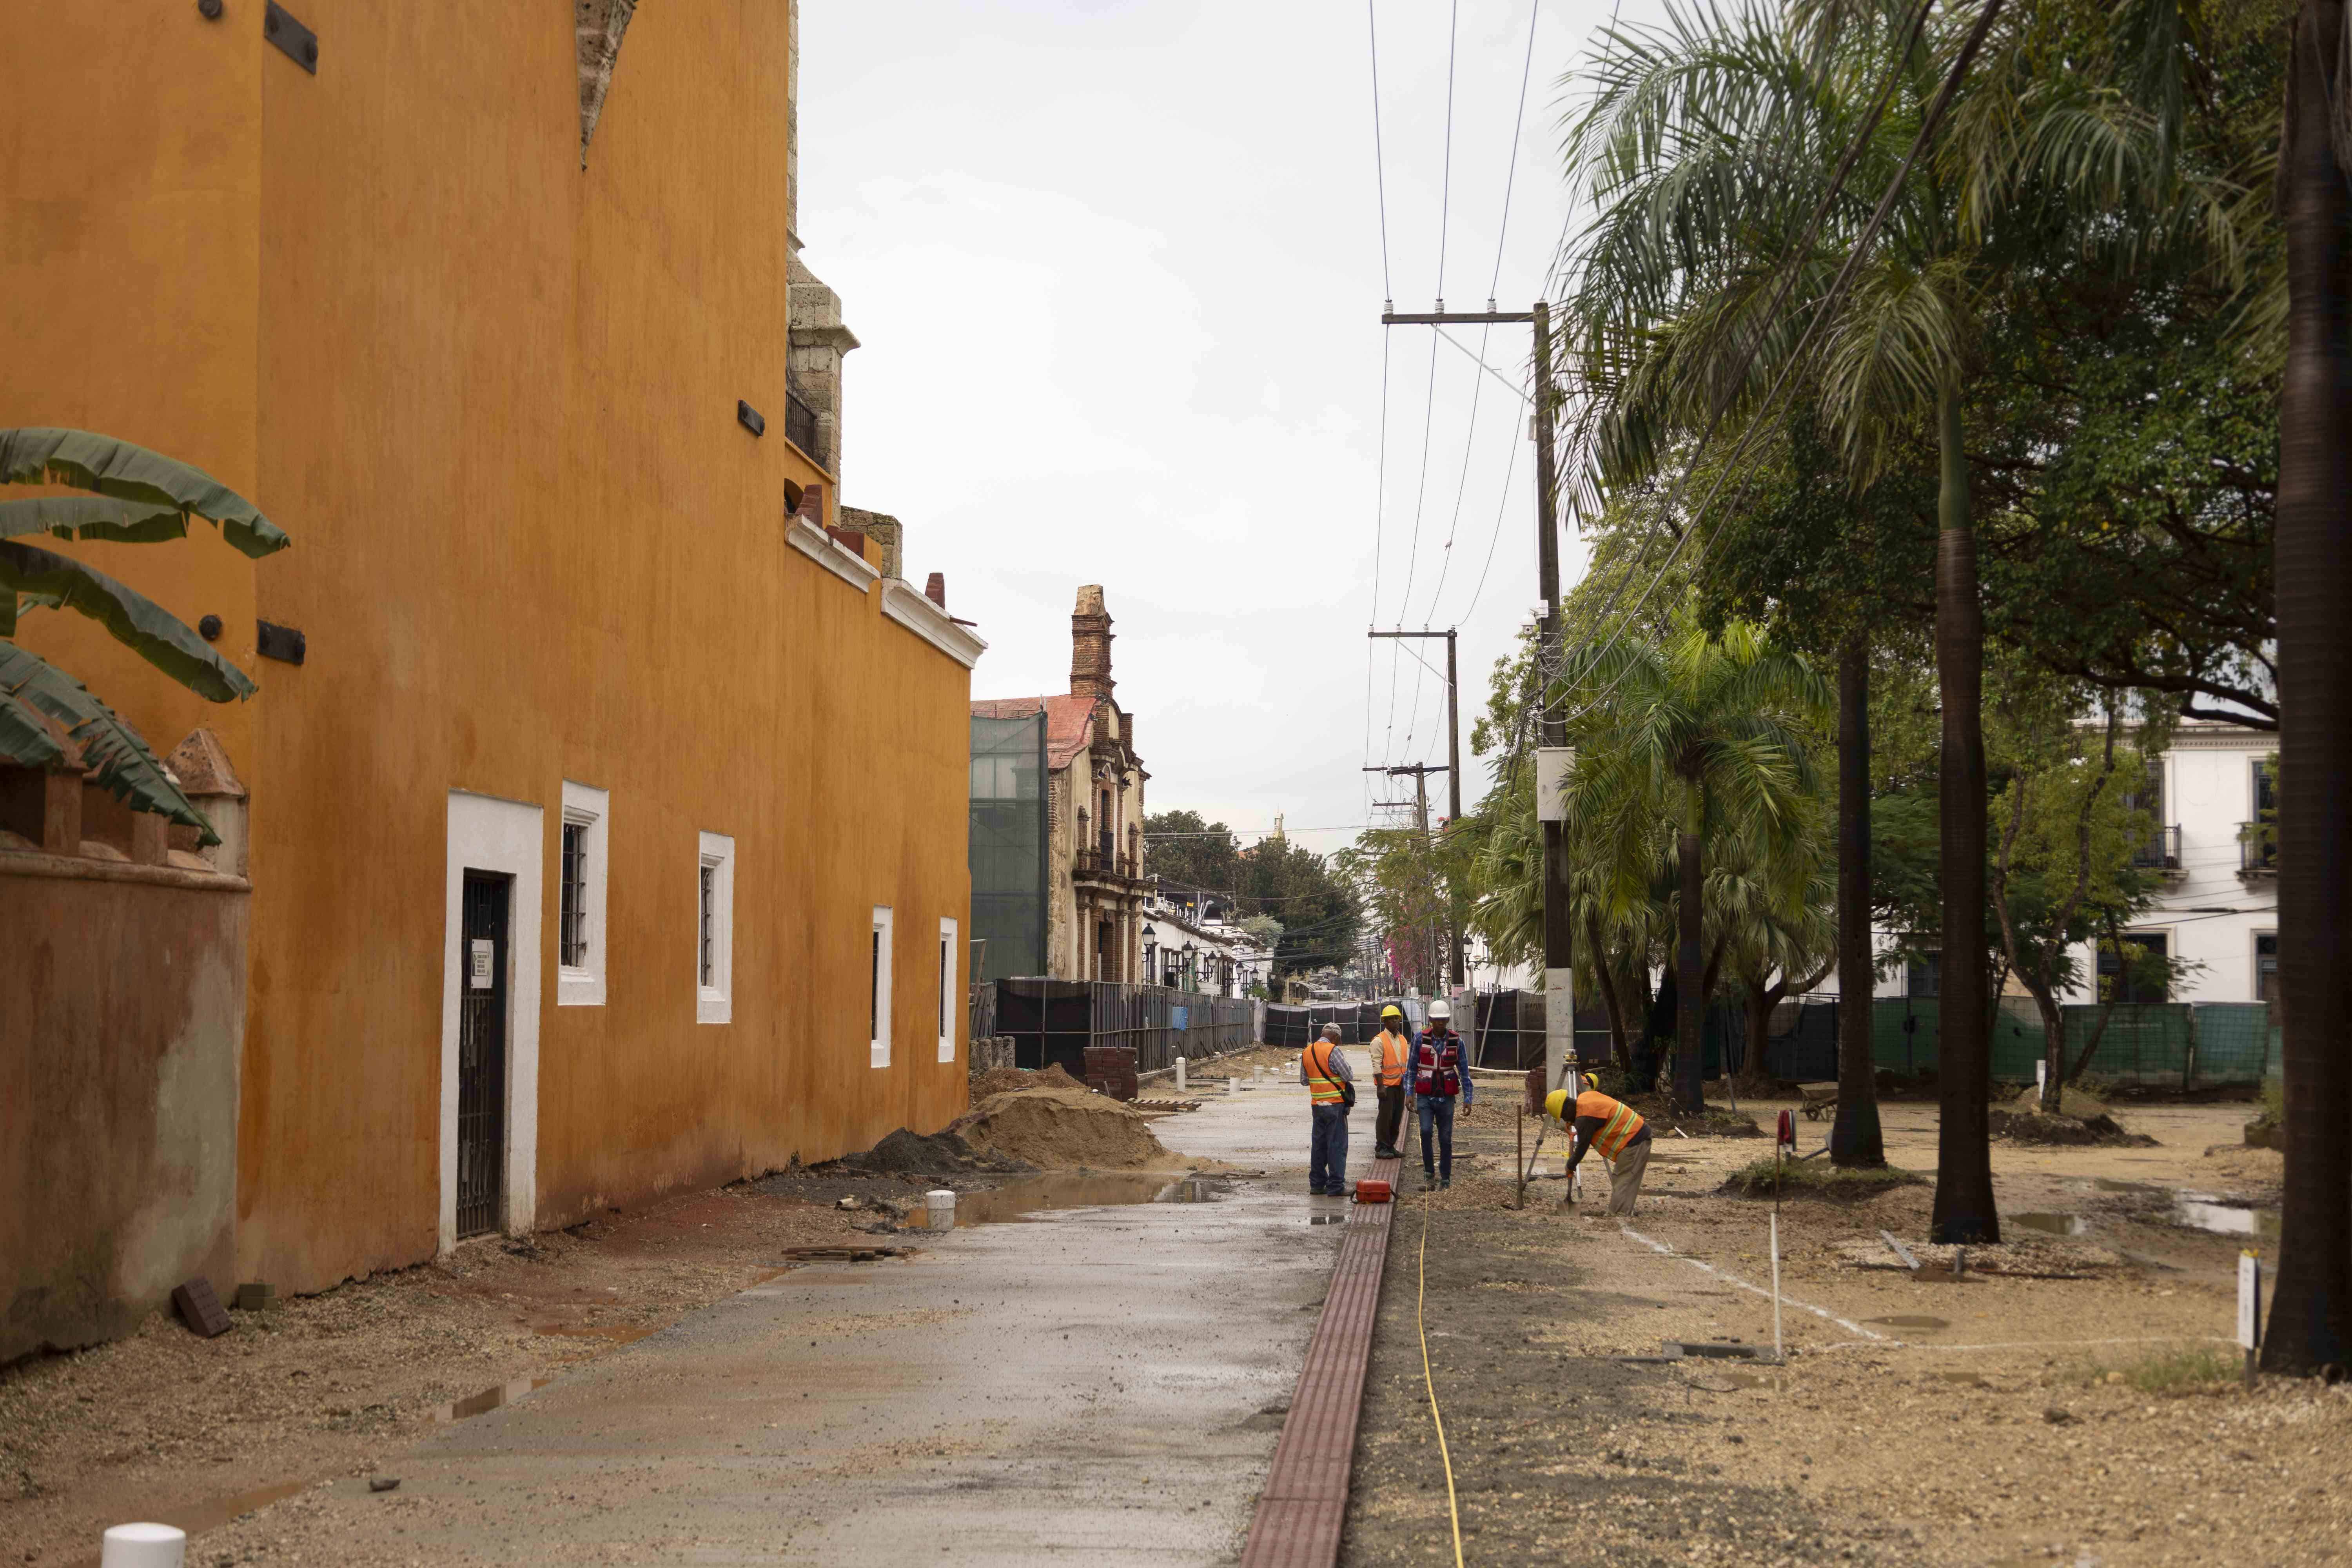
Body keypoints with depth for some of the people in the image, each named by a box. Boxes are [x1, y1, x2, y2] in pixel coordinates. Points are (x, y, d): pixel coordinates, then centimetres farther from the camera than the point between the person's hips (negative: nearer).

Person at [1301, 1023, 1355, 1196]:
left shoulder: (1307, 1052, 9)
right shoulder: (1333, 1051, -14)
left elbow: (1304, 1080, 16)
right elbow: (1348, 1076, -14)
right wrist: (1349, 1068, 7)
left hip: (1317, 1106, 7)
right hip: (1335, 1105, -7)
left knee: (1319, 1144, 14)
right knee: (1337, 1145, -3)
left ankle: (1317, 1184, 17)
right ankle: (1336, 1186, -3)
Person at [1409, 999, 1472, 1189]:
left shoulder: (1456, 1041, -1)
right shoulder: (1421, 1039, -2)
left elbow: (1464, 1070, 3)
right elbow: (1412, 1067, 4)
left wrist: (1467, 1097, -1)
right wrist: (1410, 1093, -1)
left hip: (1446, 1098, 1)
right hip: (1425, 1097, -1)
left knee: (1446, 1138, 3)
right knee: (1426, 1131, -19)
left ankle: (1445, 1179, 13)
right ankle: (1429, 1172, -4)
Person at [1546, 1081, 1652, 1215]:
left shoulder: (1585, 1117, -19)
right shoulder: (1587, 1096, 8)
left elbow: (1582, 1147, -10)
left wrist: (1570, 1166, 6)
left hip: (1633, 1144, -10)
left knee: (1622, 1188, -10)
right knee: (1619, 1181, 16)